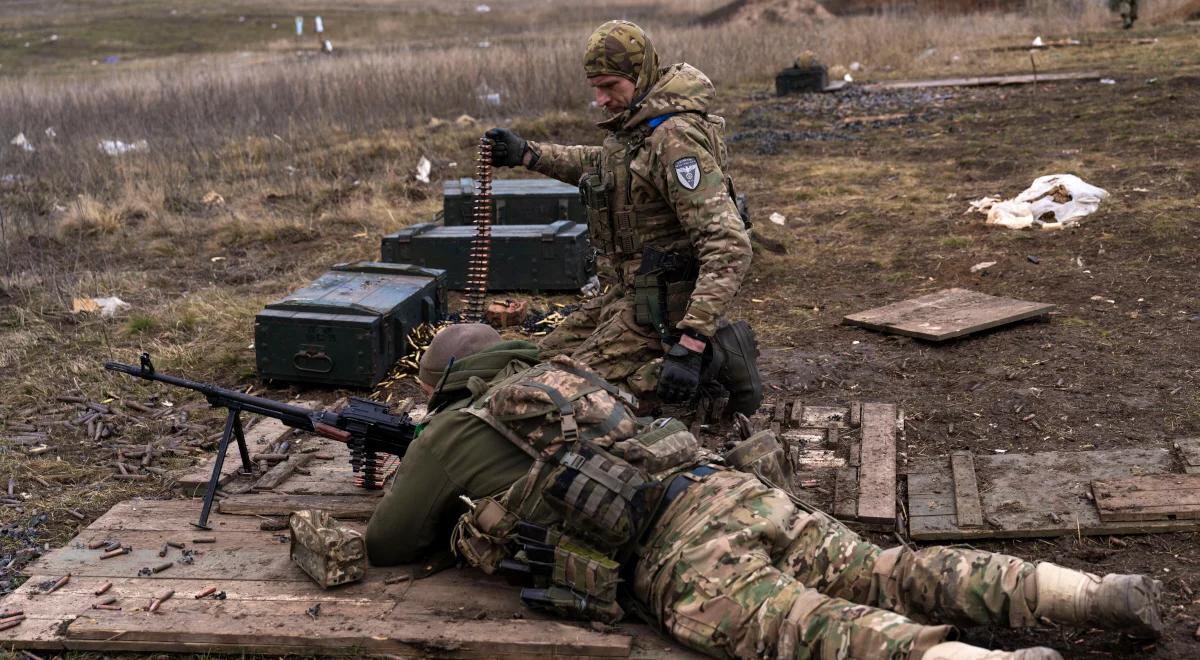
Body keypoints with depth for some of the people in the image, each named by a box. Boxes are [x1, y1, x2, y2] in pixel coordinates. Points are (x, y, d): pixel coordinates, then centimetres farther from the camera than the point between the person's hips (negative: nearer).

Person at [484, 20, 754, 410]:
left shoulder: (675, 138, -24)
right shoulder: (633, 124, 6)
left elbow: (729, 247, -31)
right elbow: (604, 165, 33)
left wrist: (691, 345, -37)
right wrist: (526, 154, 24)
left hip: (663, 301, -10)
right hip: (629, 290, 10)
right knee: (548, 359, 17)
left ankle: (712, 362, -6)